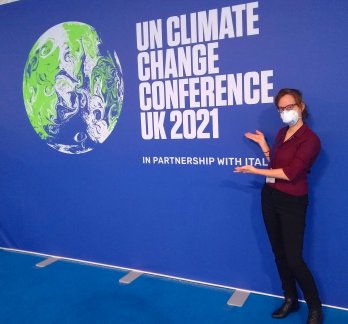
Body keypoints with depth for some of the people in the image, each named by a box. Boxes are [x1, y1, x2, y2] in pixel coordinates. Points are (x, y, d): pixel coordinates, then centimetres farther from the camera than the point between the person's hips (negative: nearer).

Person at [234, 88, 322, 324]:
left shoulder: (310, 139, -15)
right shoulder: (282, 133, 9)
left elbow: (290, 173, -23)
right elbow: (275, 165, 10)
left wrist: (255, 171, -17)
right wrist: (263, 144, 9)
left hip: (292, 202, -7)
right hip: (270, 197, 7)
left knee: (293, 258, -3)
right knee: (279, 252, 14)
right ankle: (290, 300, 30)